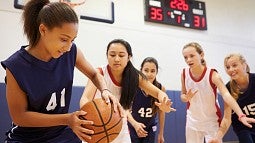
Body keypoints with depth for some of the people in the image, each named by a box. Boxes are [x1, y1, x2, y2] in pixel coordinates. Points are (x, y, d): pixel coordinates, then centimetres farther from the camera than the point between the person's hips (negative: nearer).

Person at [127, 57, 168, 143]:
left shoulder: (161, 89, -16)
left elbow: (161, 112, -3)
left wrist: (161, 133, 5)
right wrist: (135, 124, -39)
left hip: (150, 128, 2)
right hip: (133, 127, -1)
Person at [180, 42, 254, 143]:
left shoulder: (212, 74, -21)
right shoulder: (184, 74, -10)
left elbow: (226, 95, -35)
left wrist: (241, 115, -49)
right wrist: (186, 98, -20)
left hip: (212, 122, -3)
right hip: (192, 121, 4)